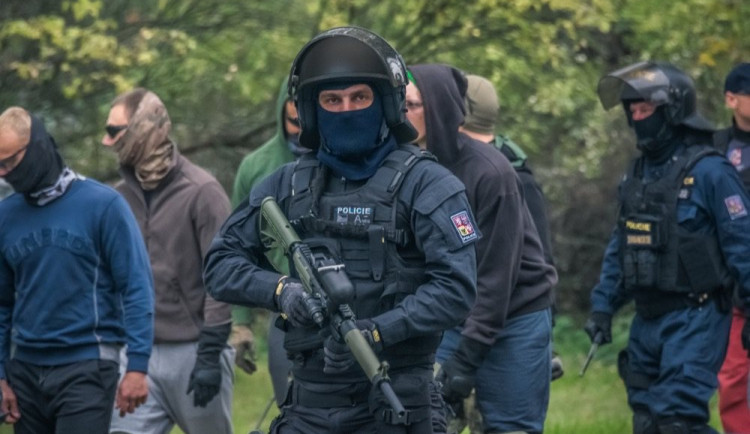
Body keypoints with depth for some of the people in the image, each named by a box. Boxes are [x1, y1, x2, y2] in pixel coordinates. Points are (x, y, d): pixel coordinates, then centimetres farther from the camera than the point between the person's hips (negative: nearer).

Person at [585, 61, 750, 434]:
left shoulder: (708, 171, -12)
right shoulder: (637, 174, 12)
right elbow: (619, 248, 19)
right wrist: (602, 306, 14)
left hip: (694, 319, -8)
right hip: (647, 319, 8)